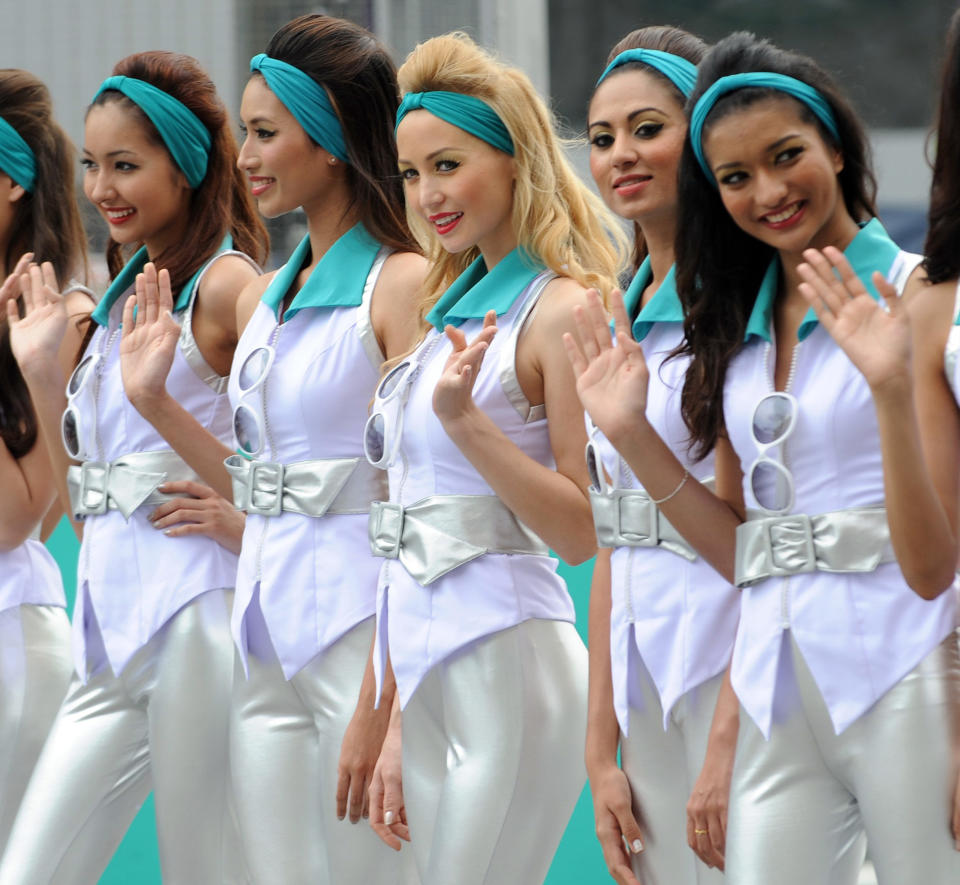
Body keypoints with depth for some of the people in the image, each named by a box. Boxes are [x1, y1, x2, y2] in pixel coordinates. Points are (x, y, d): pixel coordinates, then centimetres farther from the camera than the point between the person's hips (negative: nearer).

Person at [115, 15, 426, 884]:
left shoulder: (401, 284, -10)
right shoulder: (264, 299, 15)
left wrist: (379, 707, -19)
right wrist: (153, 399, 10)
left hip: (360, 630, -8)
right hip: (267, 634, 8)